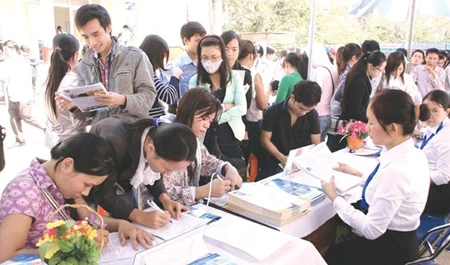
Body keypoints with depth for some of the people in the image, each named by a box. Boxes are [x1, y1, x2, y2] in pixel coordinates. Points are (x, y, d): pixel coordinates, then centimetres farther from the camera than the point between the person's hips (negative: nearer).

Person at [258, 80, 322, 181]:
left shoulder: (312, 114, -2)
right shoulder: (273, 112, -8)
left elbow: (316, 144, 4)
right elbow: (265, 140, -5)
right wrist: (282, 158, -20)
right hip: (276, 163, -1)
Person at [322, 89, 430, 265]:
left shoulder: (396, 170, -33)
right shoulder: (411, 153, -6)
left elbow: (371, 230, -26)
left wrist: (334, 198, -17)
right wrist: (357, 174, 11)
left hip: (388, 250, -8)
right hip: (398, 240, 8)